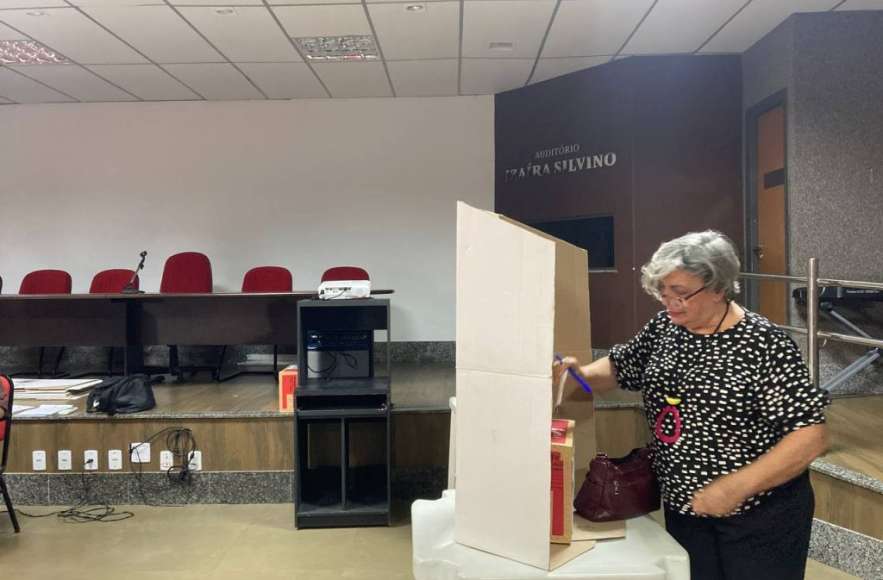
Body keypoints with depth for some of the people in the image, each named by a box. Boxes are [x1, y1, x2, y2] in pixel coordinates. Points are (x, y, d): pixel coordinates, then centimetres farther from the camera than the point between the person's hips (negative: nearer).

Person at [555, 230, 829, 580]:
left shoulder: (765, 344, -19)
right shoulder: (663, 327, -1)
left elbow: (811, 436, -20)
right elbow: (618, 369, 13)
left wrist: (734, 488, -26)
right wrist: (582, 373, -10)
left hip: (759, 515, -5)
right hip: (683, 506, 6)